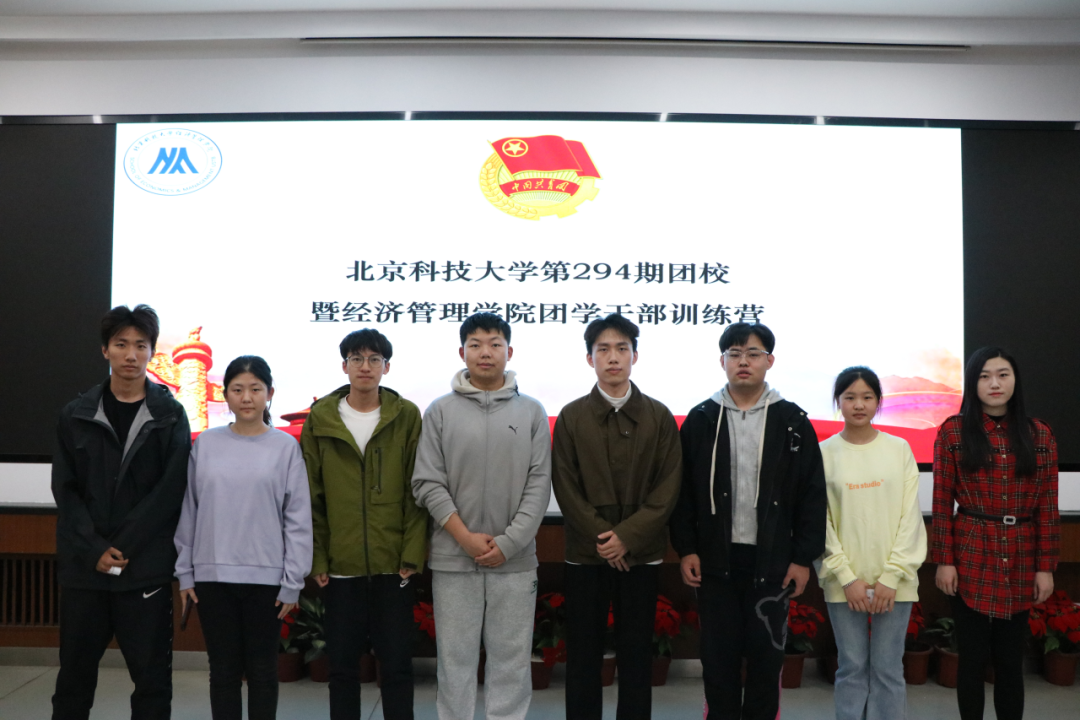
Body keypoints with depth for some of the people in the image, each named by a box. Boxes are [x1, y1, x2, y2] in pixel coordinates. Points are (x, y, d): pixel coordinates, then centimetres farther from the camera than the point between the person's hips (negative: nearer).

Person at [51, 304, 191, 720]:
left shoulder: (170, 416, 1)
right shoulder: (76, 416, 7)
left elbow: (170, 491, -6)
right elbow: (65, 490, 2)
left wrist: (123, 548, -12)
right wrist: (94, 550, -10)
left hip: (146, 569, -2)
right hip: (83, 568, 2)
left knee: (152, 678, 4)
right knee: (74, 675, 13)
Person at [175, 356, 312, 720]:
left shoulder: (286, 446, -3)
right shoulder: (205, 443, 3)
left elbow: (298, 519, -4)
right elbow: (189, 512, 6)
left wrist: (293, 581, -6)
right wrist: (185, 572, 4)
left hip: (266, 577, -1)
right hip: (213, 576, 2)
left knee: (262, 669, 10)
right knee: (223, 669, 11)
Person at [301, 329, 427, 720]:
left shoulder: (407, 416, 0)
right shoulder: (320, 419, 3)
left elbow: (417, 492, -2)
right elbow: (311, 496, 3)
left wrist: (413, 553, -8)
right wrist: (317, 558, -1)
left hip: (394, 564, -1)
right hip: (341, 566, 1)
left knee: (397, 662, 8)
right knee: (342, 663, 12)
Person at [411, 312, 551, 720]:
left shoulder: (532, 412, 4)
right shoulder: (440, 411, 2)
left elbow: (539, 484, 0)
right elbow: (428, 484, -1)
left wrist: (508, 543, -9)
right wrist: (466, 538, -10)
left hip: (515, 560, 1)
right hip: (453, 558, 0)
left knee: (511, 658, 8)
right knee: (455, 658, 8)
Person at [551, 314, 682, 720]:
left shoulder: (659, 417, 3)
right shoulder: (571, 417, 2)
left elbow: (668, 487, -3)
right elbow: (565, 487, -2)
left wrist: (627, 536, -13)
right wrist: (600, 536, -12)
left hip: (641, 554, 0)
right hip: (586, 553, 0)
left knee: (637, 655, 9)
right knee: (583, 653, 7)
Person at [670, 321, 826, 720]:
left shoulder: (792, 421, 1)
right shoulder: (701, 419, 3)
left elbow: (812, 495, 1)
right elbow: (683, 491, 3)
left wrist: (804, 557, -3)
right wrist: (686, 549, -3)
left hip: (771, 561, 0)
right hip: (716, 560, 1)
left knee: (766, 654, 8)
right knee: (718, 655, 9)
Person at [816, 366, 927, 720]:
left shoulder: (899, 449, 2)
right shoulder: (823, 453, 1)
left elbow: (910, 517, -1)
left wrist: (891, 576, -8)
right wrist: (847, 577, -8)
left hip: (894, 580, 0)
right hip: (844, 581, 0)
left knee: (888, 669, 5)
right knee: (852, 667, 7)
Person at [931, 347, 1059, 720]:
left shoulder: (1039, 434, 5)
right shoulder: (953, 431, -2)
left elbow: (1048, 506, 4)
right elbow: (942, 503, -2)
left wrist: (1046, 566, 0)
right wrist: (944, 560, -6)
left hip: (1021, 563, 2)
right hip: (971, 560, -2)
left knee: (1011, 659, 11)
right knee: (972, 658, 6)